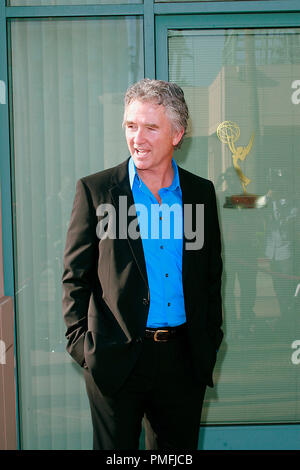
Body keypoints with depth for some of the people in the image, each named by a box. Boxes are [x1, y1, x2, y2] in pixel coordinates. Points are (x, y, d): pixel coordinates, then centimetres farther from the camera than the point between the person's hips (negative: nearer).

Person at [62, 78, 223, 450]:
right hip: (116, 360, -2)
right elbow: (75, 276, -1)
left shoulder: (201, 192, 6)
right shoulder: (95, 190, -2)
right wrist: (81, 345, -6)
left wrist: (210, 340, 9)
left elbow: (212, 274, 13)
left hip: (184, 361, 3)